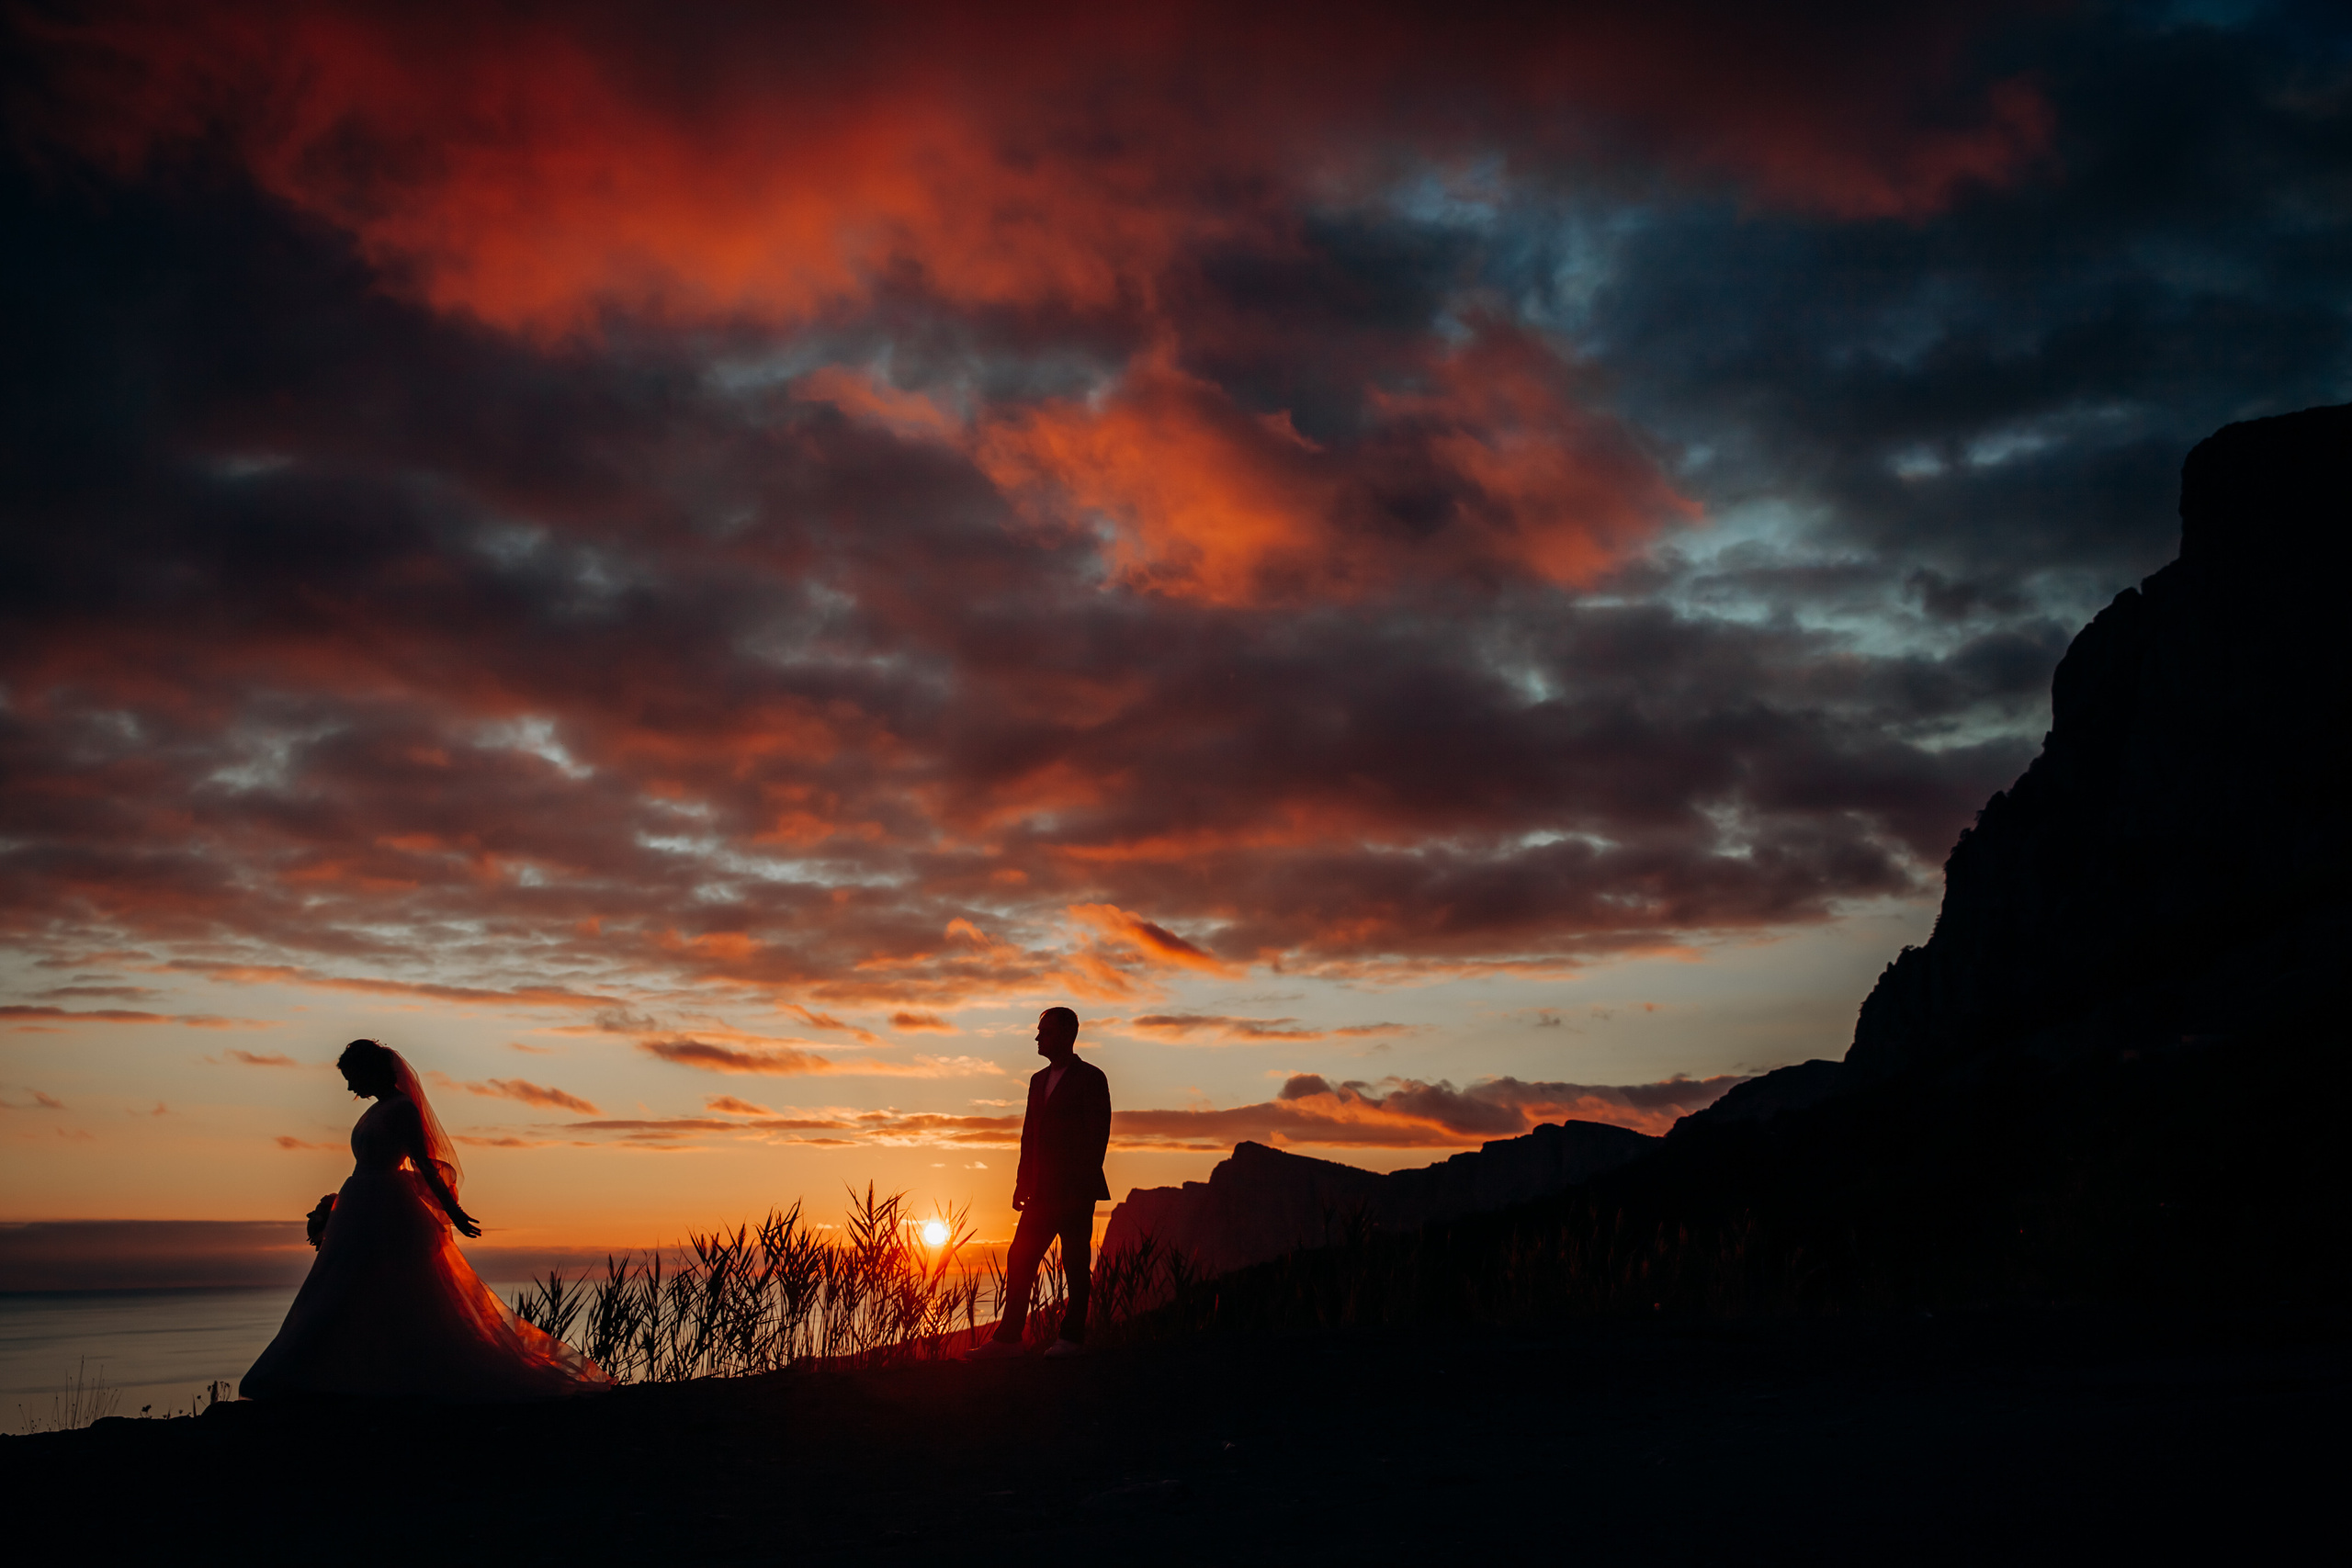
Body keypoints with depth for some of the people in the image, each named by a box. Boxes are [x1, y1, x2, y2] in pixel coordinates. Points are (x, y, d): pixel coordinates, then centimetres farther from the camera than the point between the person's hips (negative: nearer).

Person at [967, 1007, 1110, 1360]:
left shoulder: (1090, 1078, -5)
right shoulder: (1039, 1080, 17)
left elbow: (1097, 1135, -10)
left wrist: (1082, 1186, -15)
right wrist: (1023, 1181, 10)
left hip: (1075, 1190, -7)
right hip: (1043, 1191, 7)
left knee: (1076, 1265, -1)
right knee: (1020, 1260, 3)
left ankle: (1072, 1339, 7)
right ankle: (1008, 1339, 5)